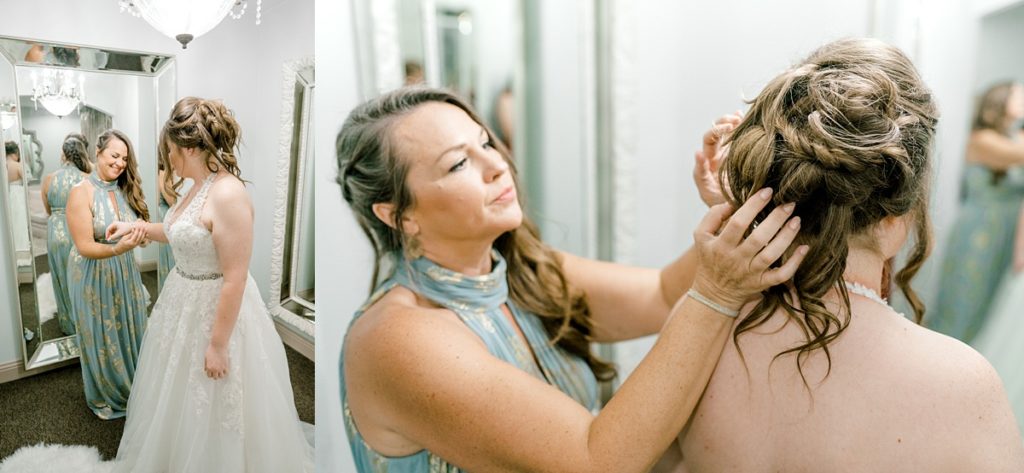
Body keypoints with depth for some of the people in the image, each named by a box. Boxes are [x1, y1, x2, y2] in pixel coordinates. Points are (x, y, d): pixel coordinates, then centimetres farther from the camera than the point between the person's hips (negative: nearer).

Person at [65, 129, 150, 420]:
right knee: (102, 336, 11)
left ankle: (131, 388, 35)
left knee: (128, 330, 15)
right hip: (94, 276, -4)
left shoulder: (126, 189, 0)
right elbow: (84, 246, -18)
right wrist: (117, 249, -35)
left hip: (125, 273, 4)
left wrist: (140, 235, -18)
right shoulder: (82, 192, -15)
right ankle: (105, 398, 31)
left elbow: (138, 229, 5)